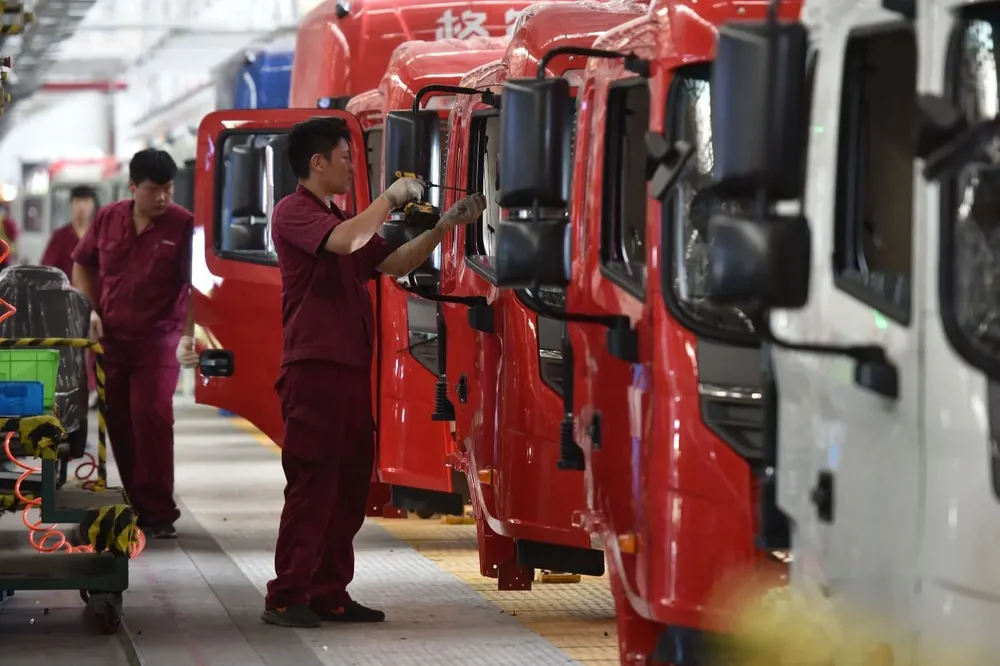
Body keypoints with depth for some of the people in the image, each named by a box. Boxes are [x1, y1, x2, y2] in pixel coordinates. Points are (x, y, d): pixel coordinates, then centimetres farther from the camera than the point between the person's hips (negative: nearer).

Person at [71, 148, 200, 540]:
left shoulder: (183, 226, -8)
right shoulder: (107, 219, 5)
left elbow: (196, 287, -12)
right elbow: (82, 266, 18)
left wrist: (188, 336, -23)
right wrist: (90, 310, 4)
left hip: (158, 339, -4)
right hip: (110, 338, 4)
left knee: (151, 420, -12)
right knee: (119, 424, 7)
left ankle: (158, 513, -6)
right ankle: (134, 506, 18)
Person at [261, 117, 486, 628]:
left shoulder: (339, 219, 25)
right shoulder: (294, 212, -5)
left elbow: (394, 264, 24)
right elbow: (346, 242, -24)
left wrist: (444, 225, 16)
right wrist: (390, 198, -12)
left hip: (351, 369, 9)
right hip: (314, 367, -9)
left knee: (350, 485, 8)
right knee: (312, 484, -11)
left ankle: (330, 595, 13)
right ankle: (285, 599, -9)